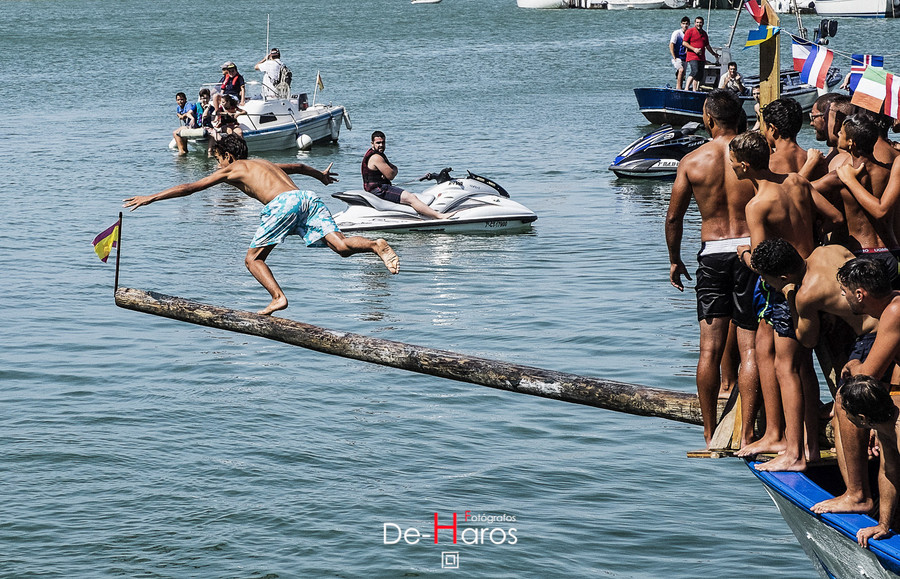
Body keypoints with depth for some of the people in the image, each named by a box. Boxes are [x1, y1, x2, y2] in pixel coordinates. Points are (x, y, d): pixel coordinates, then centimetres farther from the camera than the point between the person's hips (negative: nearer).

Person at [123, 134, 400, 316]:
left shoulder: (231, 169, 19)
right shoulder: (265, 163, 37)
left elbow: (190, 187, 18)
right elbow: (298, 167, 52)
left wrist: (151, 198, 23)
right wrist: (320, 174, 73)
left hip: (283, 203, -6)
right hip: (307, 197, 6)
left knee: (253, 258, 4)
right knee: (341, 245, -6)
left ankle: (278, 297, -17)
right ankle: (376, 245, -34)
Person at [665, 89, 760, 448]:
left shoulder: (692, 161, 0)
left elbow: (673, 217, 5)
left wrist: (674, 260, 19)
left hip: (712, 254, 1)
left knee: (710, 349, 5)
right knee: (750, 348, 0)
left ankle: (709, 435, 9)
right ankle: (746, 435, -2)